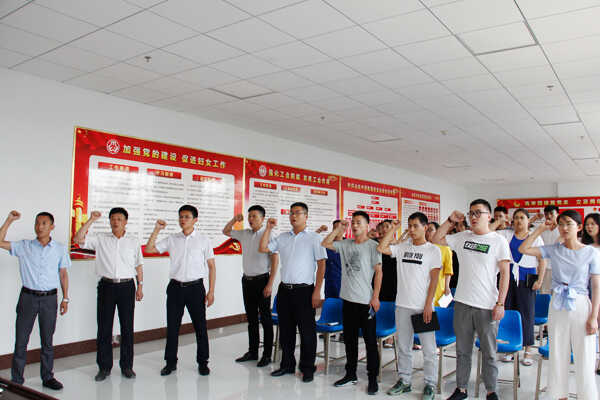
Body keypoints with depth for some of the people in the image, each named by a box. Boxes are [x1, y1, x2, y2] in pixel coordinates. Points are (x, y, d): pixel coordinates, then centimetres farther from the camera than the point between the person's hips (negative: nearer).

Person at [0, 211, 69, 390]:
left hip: (49, 298, 0)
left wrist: (65, 298, 4)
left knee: (47, 340, 9)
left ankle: (47, 377, 21)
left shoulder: (60, 249, 4)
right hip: (28, 296, 0)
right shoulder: (24, 246, 4)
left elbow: (63, 274, 7)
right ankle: (16, 379, 19)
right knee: (21, 340, 5)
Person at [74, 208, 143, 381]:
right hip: (106, 286, 0)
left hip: (127, 286, 0)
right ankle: (104, 367, 17)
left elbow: (138, 265, 11)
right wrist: (91, 220, -10)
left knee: (127, 327, 5)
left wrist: (140, 286, 8)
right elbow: (78, 239, -7)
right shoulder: (100, 239, 6)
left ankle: (127, 365, 17)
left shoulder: (133, 241, 8)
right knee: (104, 328, 4)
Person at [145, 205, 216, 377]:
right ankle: (171, 362, 24)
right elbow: (149, 249, 5)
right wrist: (156, 230, -6)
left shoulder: (203, 240, -1)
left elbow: (211, 266, 0)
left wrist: (211, 291, -6)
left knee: (200, 326, 5)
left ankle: (202, 362, 20)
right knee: (172, 326, 9)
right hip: (175, 287, 2)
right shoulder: (172, 239, 6)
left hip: (195, 287, -2)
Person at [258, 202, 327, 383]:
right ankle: (287, 364, 29)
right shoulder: (282, 237, 11)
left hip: (304, 290, -5)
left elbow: (321, 265, -7)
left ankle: (308, 368, 17)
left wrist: (317, 291, -13)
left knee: (307, 331, 3)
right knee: (285, 330, 14)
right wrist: (268, 228, 2)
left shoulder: (314, 238, -4)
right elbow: (263, 248, 10)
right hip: (285, 289, 5)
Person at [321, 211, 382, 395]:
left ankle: (373, 378, 14)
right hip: (348, 299, 6)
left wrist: (375, 297, -14)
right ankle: (350, 374, 29)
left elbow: (378, 272, -9)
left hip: (366, 301, -6)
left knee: (370, 341, 3)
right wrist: (338, 229, 4)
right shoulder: (345, 244, 9)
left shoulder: (372, 246, -6)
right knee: (349, 339, 16)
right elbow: (325, 244, 10)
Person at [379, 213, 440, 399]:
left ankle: (430, 385, 17)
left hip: (423, 306, -4)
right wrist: (392, 229, 1)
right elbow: (380, 248, 1)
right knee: (403, 346, 13)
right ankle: (404, 381, 26)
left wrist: (428, 304, -12)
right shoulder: (402, 247, 8)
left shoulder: (433, 250, -3)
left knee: (428, 348, 4)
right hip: (402, 305, 4)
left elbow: (434, 278, -7)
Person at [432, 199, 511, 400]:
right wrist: (451, 220, 4)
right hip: (462, 303, 4)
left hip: (487, 306, -4)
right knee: (462, 350, 13)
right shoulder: (463, 237, 7)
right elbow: (436, 239, 13)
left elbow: (505, 274, -6)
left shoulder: (498, 241, -4)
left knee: (489, 352, 9)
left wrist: (500, 303, -11)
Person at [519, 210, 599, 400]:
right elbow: (523, 249, 0)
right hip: (557, 307, 3)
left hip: (581, 306, -3)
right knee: (558, 356, 11)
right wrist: (540, 229, -1)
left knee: (584, 359, 2)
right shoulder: (554, 250, 3)